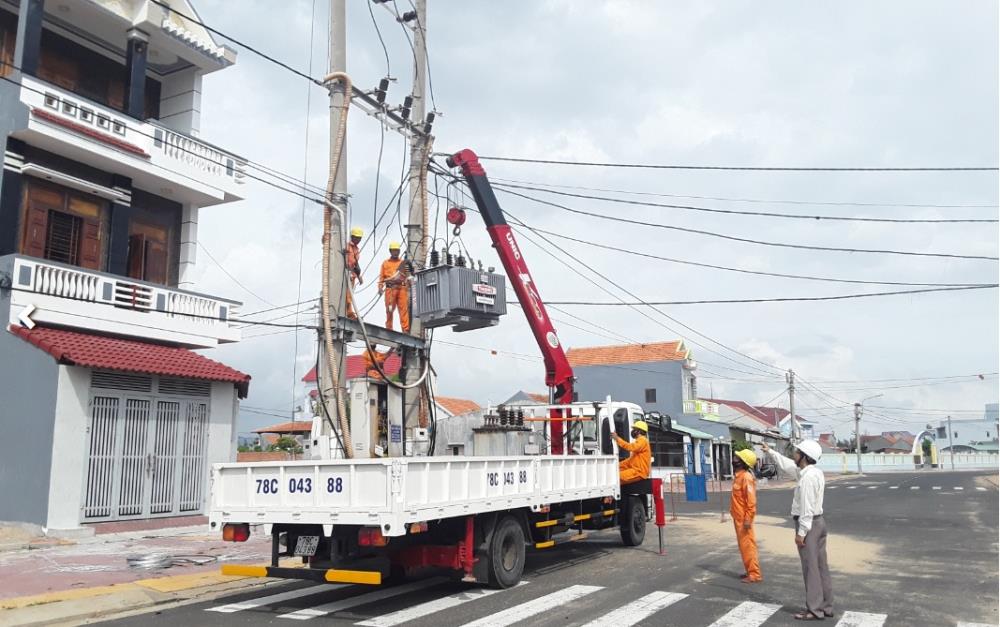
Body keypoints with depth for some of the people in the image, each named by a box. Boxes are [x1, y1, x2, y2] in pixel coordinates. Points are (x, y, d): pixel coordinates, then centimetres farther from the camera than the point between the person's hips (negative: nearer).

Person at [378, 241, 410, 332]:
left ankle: (406, 329, -13)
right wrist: (380, 287, -2)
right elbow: (381, 276, 11)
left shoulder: (403, 263, 18)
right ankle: (389, 328, 8)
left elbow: (407, 276, 15)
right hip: (390, 288, 0)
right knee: (389, 309, 0)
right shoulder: (385, 263, 17)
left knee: (404, 309, -9)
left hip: (402, 288, 0)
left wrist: (408, 287, 4)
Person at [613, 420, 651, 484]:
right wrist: (619, 464, 14)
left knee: (618, 477, -23)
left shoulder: (642, 440, -8)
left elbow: (631, 447, -27)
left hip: (639, 472, -11)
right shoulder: (640, 441, 24)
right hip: (636, 469, 11)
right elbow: (632, 459, 23)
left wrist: (617, 439, -27)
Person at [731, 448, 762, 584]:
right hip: (738, 517, 10)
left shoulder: (746, 477, -20)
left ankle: (754, 574, 2)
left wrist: (748, 519, -24)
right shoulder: (738, 475, 10)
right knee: (743, 545, 15)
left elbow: (751, 500, -23)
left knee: (748, 545, -4)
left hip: (744, 518, -10)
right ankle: (749, 571, 23)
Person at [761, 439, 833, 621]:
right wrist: (770, 453, 32)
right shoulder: (814, 472, 9)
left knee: (811, 568, -3)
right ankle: (826, 606, 19)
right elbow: (788, 466, 24)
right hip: (818, 522, 10)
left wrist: (801, 532, -20)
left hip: (808, 524, -10)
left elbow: (807, 507, -23)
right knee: (821, 567, 13)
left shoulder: (808, 477, -21)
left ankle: (815, 610, 2)